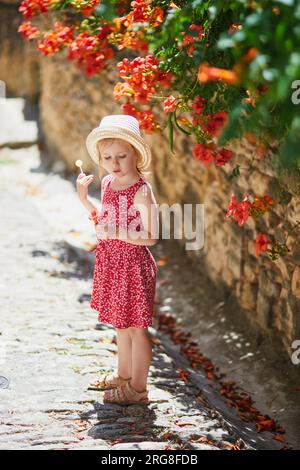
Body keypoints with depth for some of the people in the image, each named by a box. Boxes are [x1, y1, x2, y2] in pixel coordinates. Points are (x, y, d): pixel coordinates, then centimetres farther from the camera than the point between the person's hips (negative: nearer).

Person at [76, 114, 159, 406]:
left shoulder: (141, 191, -20)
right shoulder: (107, 183, 5)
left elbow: (150, 237, -21)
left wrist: (117, 233, -28)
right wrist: (84, 199, 8)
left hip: (132, 264, -8)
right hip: (110, 263, 8)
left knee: (136, 326, 2)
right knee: (120, 323, 22)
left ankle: (138, 388, 13)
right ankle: (124, 374, 39)